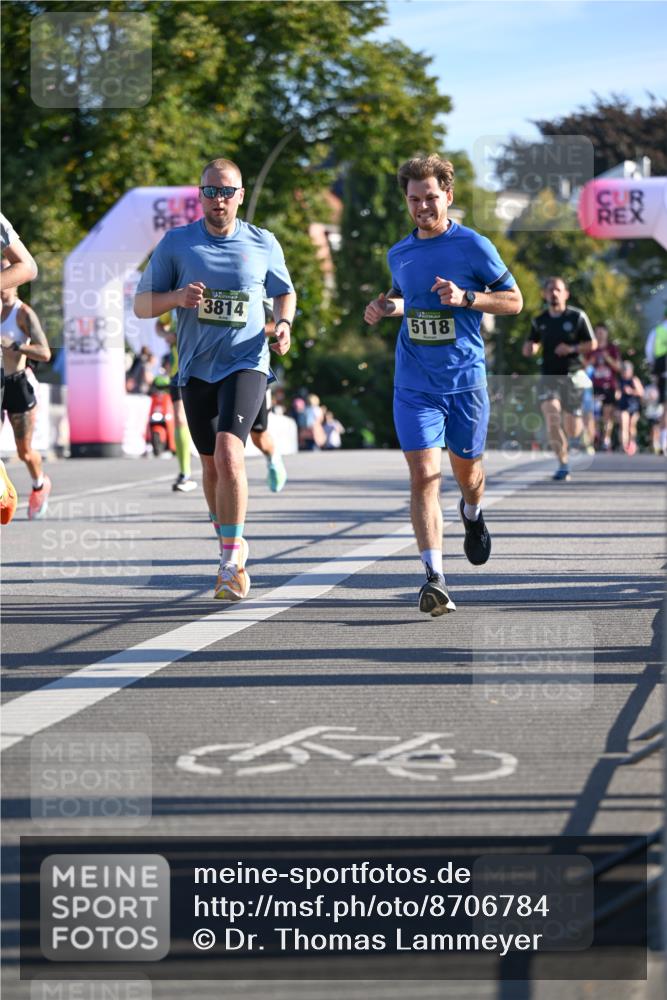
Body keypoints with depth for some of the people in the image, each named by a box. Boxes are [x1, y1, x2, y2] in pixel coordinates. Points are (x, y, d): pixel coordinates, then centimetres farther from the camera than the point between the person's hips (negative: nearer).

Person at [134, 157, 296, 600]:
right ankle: (232, 547, 30)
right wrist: (176, 297, -17)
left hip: (246, 364, -2)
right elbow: (141, 304, 3)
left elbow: (284, 291, 19)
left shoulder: (263, 244, 3)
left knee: (229, 451, -22)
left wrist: (284, 324, -1)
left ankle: (232, 554, -15)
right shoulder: (176, 242, 2)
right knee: (211, 464, 12)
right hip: (196, 368, 2)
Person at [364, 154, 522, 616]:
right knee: (423, 474, -13)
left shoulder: (474, 246, -5)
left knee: (466, 468, 15)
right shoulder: (399, 254, 7)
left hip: (465, 381, -2)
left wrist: (465, 298, -17)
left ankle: (473, 514, 53)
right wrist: (385, 308, 4)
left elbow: (514, 301, -2)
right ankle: (435, 580, -19)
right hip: (414, 384, 2)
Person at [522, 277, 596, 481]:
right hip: (548, 377, 1)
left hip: (572, 376, -1)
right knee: (552, 419, -20)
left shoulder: (577, 317, -2)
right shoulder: (539, 321, 7)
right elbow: (528, 351, 15)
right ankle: (564, 466, -14)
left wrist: (572, 348, -16)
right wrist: (530, 348, -9)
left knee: (573, 431, 4)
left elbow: (593, 344, 1)